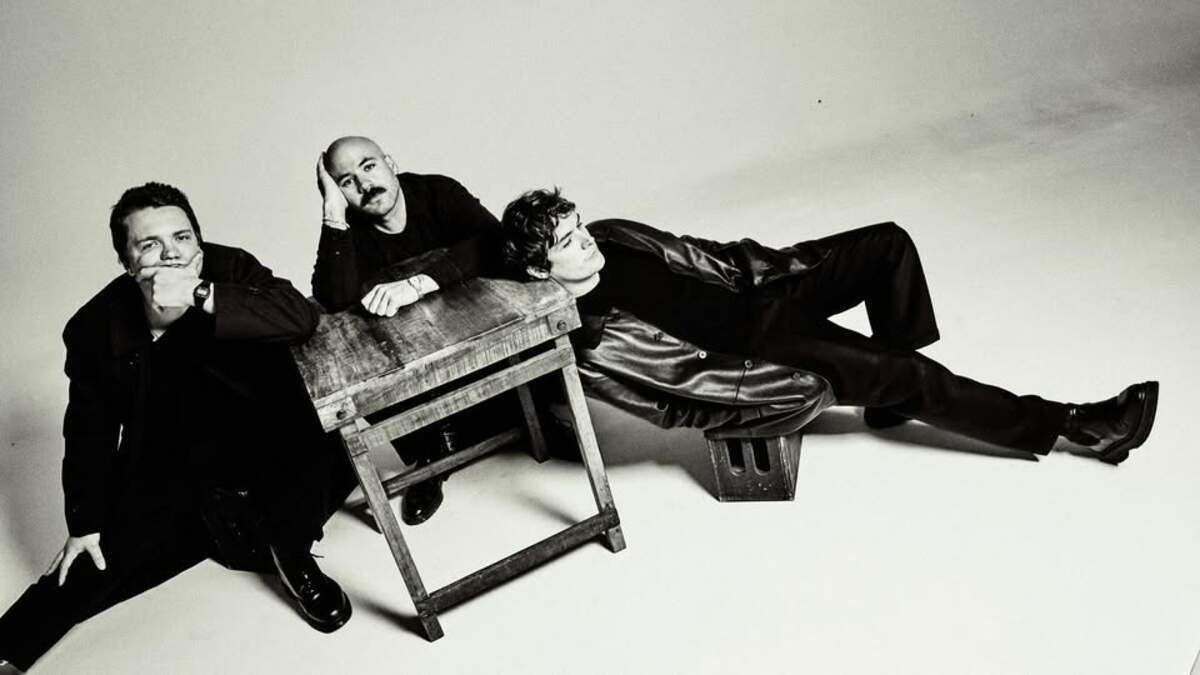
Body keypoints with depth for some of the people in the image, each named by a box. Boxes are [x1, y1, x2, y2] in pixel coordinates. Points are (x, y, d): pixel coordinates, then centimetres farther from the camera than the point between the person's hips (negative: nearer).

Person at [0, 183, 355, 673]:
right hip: (168, 482, 2)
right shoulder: (95, 328, -12)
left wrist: (201, 297, -42)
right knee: (102, 562, -5)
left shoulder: (229, 272, -17)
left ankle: (293, 560, 4)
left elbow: (302, 317, -34)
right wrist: (84, 522, 4)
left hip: (268, 461, -1)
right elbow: (90, 431, 1)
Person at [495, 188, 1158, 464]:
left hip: (751, 288, 8)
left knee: (889, 244, -3)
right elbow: (684, 394, -21)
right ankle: (1069, 427, 5)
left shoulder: (611, 237, -3)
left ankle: (894, 397, 16)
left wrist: (777, 263, 5)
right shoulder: (595, 347, -23)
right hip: (753, 355, -7)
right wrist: (803, 385, -18)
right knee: (911, 372, -13)